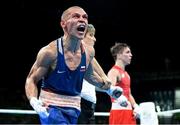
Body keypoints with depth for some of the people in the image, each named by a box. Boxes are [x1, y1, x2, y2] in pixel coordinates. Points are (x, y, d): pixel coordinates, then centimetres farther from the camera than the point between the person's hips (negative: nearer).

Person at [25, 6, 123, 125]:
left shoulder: (88, 52, -2)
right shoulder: (50, 52, -19)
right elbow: (31, 80, -11)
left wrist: (109, 87, 24)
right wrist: (34, 101, -29)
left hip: (73, 109, 6)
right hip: (50, 108, -6)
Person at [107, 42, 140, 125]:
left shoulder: (126, 74, 20)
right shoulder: (114, 71, -9)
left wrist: (135, 106, 8)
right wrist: (120, 98, -47)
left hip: (129, 111, 9)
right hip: (118, 111, -9)